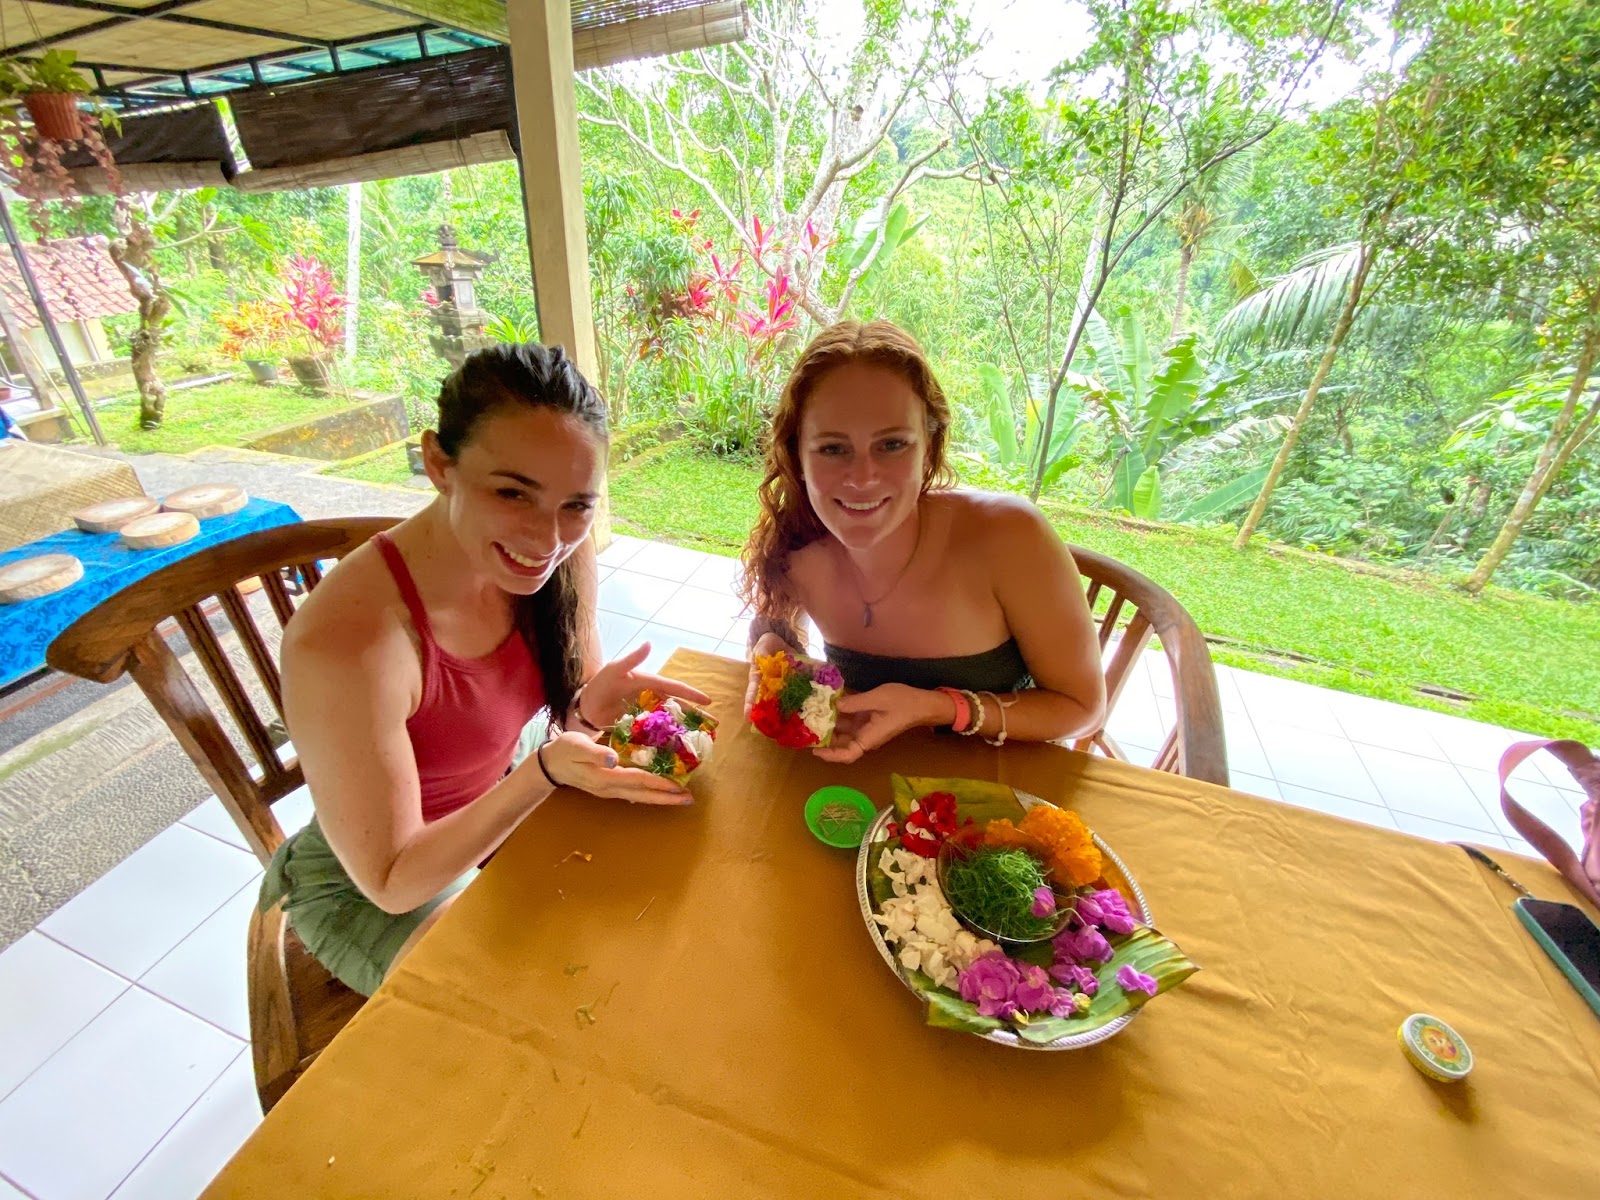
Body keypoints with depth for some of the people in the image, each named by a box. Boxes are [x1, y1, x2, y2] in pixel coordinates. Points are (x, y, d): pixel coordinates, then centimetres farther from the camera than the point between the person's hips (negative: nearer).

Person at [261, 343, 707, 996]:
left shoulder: (564, 554, -20)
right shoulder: (343, 643, -37)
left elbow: (570, 705, -5)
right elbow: (393, 881, -24)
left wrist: (593, 708, -28)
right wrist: (546, 771, -39)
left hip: (497, 810, 5)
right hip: (368, 887, -4)